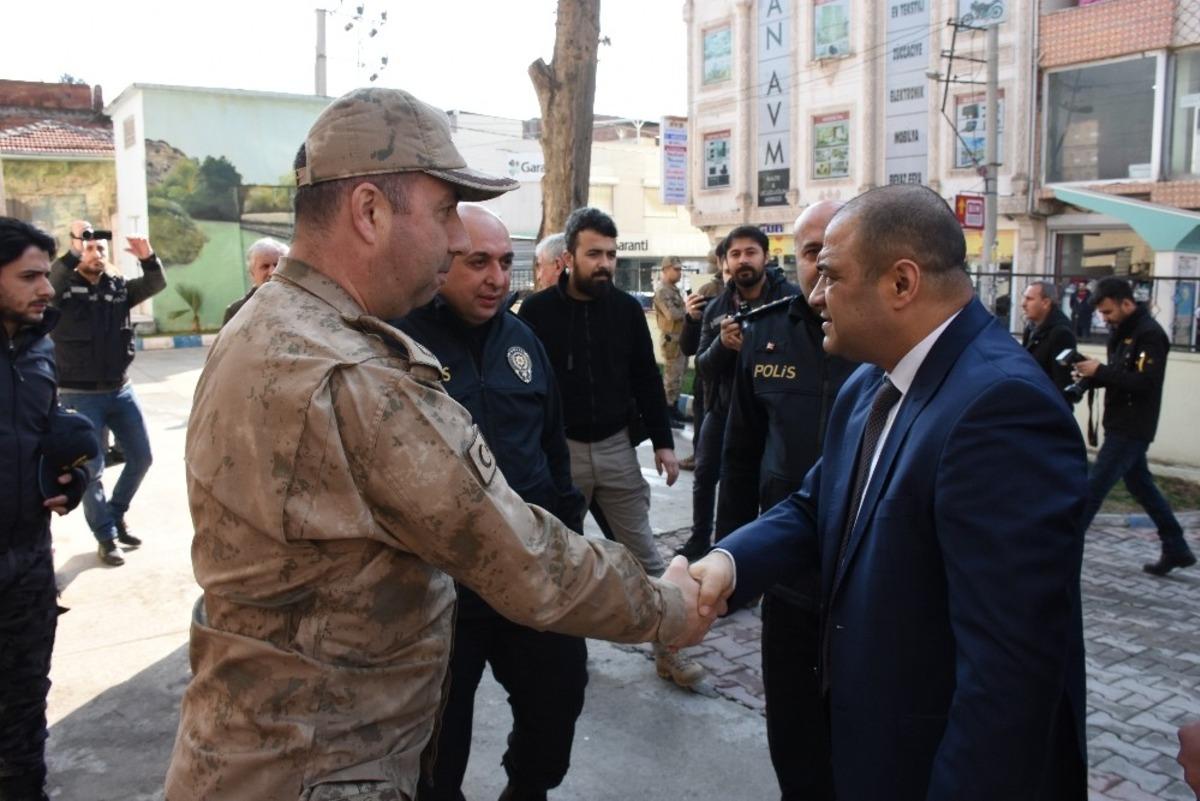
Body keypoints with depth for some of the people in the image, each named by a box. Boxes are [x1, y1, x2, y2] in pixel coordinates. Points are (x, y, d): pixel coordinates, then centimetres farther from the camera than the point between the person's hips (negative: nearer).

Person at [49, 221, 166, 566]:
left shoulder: (119, 287, 4)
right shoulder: (63, 289, -7)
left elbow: (156, 284, -5)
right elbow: (47, 283, -28)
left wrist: (148, 258, -24)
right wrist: (73, 251, -38)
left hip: (120, 391, 5)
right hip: (80, 396, -4)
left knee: (141, 457, 11)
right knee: (91, 469, 0)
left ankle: (116, 515, 33)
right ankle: (106, 537, 14)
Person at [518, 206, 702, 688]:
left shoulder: (627, 309, 2)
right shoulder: (538, 311, -6)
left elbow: (647, 380, 7)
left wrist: (662, 441, 3)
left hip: (616, 447, 2)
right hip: (558, 450, -2)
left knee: (644, 554, 8)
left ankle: (667, 649, 19)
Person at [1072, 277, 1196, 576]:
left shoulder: (1150, 334, -16)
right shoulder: (1122, 331, 13)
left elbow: (1145, 383, -24)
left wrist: (1100, 371, -25)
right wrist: (1092, 373, -4)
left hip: (1132, 429, -10)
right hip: (1122, 425, 10)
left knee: (1094, 487, -8)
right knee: (1141, 486, 17)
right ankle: (1176, 549, 29)